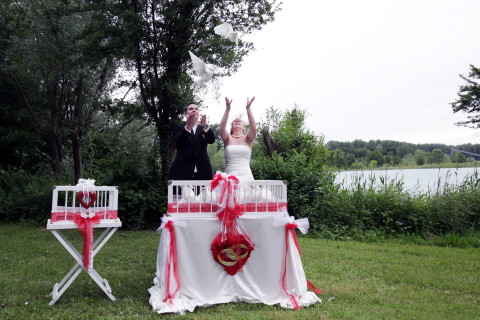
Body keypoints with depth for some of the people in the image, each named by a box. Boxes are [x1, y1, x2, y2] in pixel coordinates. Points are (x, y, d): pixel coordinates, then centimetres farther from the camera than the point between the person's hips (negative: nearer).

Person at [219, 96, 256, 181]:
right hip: (229, 176, 0)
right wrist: (227, 108, -17)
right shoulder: (228, 139, 9)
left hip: (246, 176, 0)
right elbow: (222, 129, -10)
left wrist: (248, 108, -15)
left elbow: (253, 128, -10)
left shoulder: (248, 139, 9)